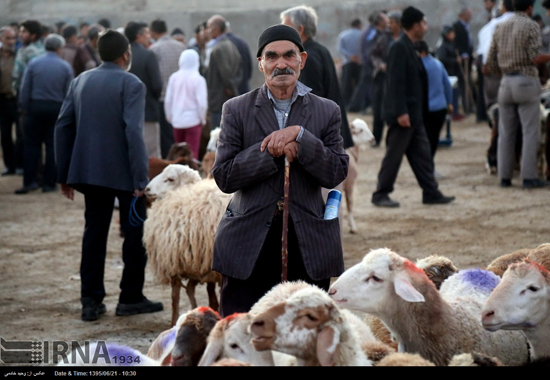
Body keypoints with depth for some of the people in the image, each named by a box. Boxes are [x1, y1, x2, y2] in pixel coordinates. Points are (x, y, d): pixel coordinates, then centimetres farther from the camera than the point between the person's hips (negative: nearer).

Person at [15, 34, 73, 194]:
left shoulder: (33, 63, -2)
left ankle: (29, 181, 2)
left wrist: (24, 108, 5)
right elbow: (68, 93, -2)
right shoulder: (66, 67, -2)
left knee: (32, 144, 6)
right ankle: (49, 183, 6)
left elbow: (25, 89, -3)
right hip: (56, 108, 0)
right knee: (52, 145, 6)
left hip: (35, 107, 0)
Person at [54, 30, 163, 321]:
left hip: (89, 171, 5)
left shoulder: (80, 81, 7)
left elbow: (63, 126, 6)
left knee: (94, 232, 10)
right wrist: (141, 178, -18)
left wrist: (64, 174, 12)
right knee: (135, 232, 8)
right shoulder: (131, 84, -11)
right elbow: (133, 131, -20)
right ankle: (130, 298, 11)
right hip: (124, 173, -5)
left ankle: (91, 301, 8)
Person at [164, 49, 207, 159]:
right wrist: (203, 119, 3)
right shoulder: (198, 79, -13)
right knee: (192, 152, 2)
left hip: (177, 121, 3)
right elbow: (202, 103, -13)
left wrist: (169, 117, 17)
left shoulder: (174, 77, -4)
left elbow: (168, 100, 2)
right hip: (193, 120, -3)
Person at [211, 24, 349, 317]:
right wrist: (272, 151, -13)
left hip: (307, 245, 1)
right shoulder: (236, 110, 5)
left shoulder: (327, 111, 8)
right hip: (249, 245, -1)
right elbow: (223, 177, -3)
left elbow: (336, 173, -2)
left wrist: (300, 135, -14)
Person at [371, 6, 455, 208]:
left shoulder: (409, 48, 14)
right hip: (404, 114, -10)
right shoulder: (400, 47, -16)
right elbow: (396, 82, -21)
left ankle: (431, 193, 15)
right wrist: (401, 112, -25)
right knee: (394, 155, -2)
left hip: (414, 114, 10)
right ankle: (380, 194, 6)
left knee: (422, 154, 11)